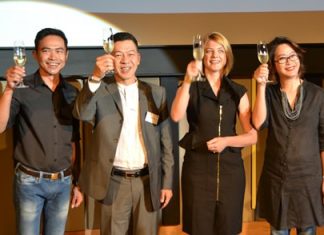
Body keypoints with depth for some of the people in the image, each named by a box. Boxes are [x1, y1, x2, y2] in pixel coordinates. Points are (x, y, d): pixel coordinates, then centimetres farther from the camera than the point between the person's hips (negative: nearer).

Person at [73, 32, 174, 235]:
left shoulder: (156, 93, 4)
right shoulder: (100, 90, -1)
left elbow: (166, 141, 6)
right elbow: (82, 114, -23)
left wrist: (167, 182, 4)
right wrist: (96, 77, -35)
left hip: (148, 181, 2)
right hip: (113, 182, -1)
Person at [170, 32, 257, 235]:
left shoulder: (238, 91, 7)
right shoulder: (191, 88, 3)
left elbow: (252, 135, 3)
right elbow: (176, 116, -18)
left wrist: (226, 141, -13)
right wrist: (188, 81, -26)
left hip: (230, 169, 2)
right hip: (198, 168, -2)